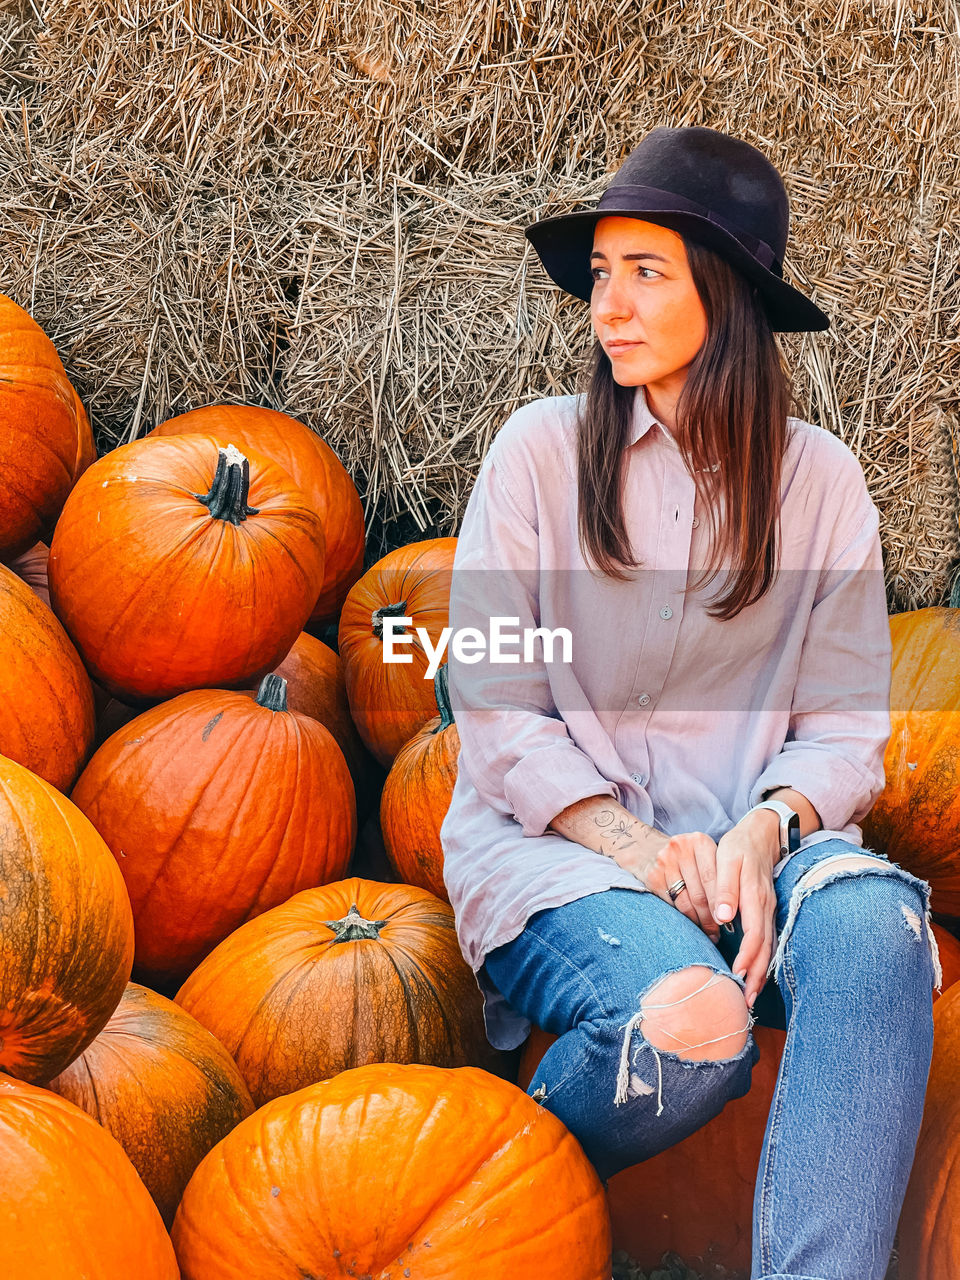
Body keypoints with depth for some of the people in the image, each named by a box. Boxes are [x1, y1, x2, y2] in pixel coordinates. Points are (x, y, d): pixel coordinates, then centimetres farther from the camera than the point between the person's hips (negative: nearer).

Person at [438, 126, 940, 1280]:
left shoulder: (819, 479, 6)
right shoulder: (543, 449, 0)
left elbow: (845, 728, 4)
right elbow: (500, 718, -3)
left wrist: (767, 828, -17)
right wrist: (633, 847, -16)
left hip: (745, 845, 2)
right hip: (554, 841, -2)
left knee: (873, 923, -32)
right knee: (689, 1021, -32)